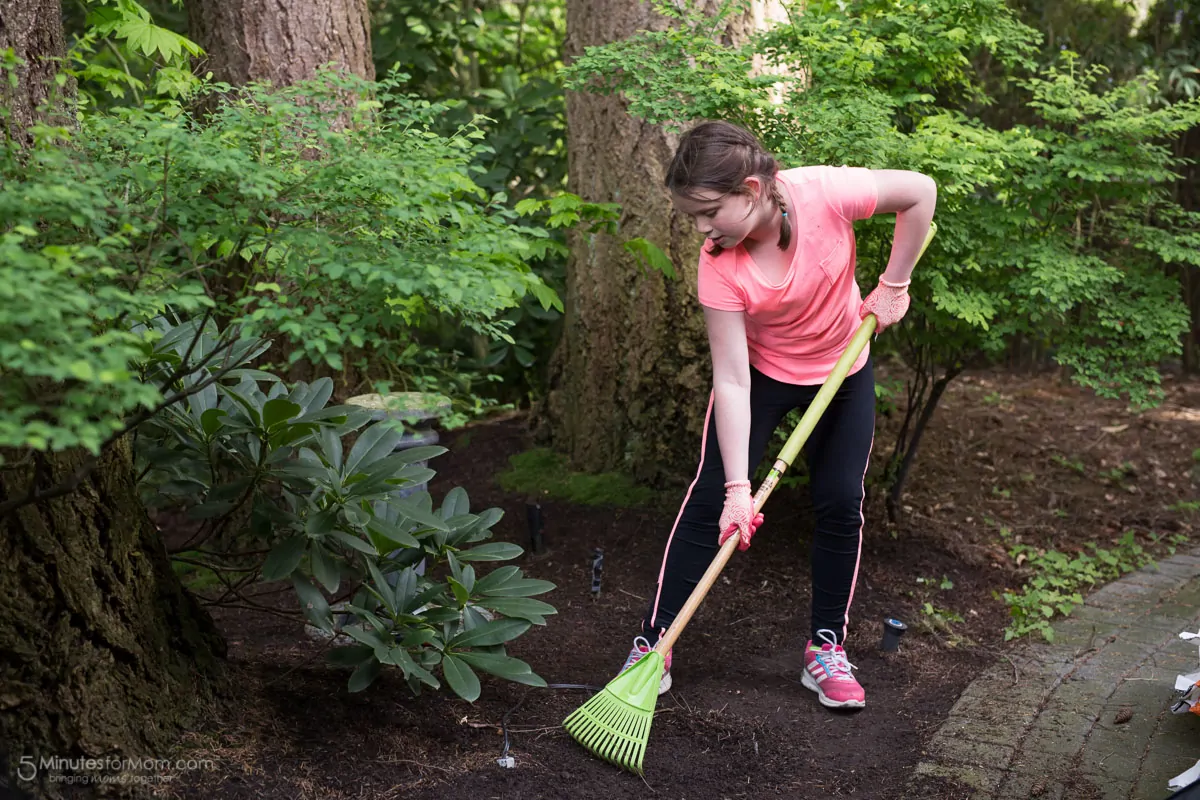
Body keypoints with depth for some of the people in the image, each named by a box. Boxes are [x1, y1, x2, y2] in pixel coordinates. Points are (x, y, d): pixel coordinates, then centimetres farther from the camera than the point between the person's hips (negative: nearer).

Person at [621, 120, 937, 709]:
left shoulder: (824, 193, -32)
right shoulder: (719, 265, -30)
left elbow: (920, 192, -16)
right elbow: (731, 382, -28)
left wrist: (892, 285, -13)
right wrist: (738, 488, -30)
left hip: (842, 371, 1)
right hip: (761, 373, -1)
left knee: (841, 503, -1)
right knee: (709, 498, -7)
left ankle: (826, 649, 16)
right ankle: (654, 645, 4)